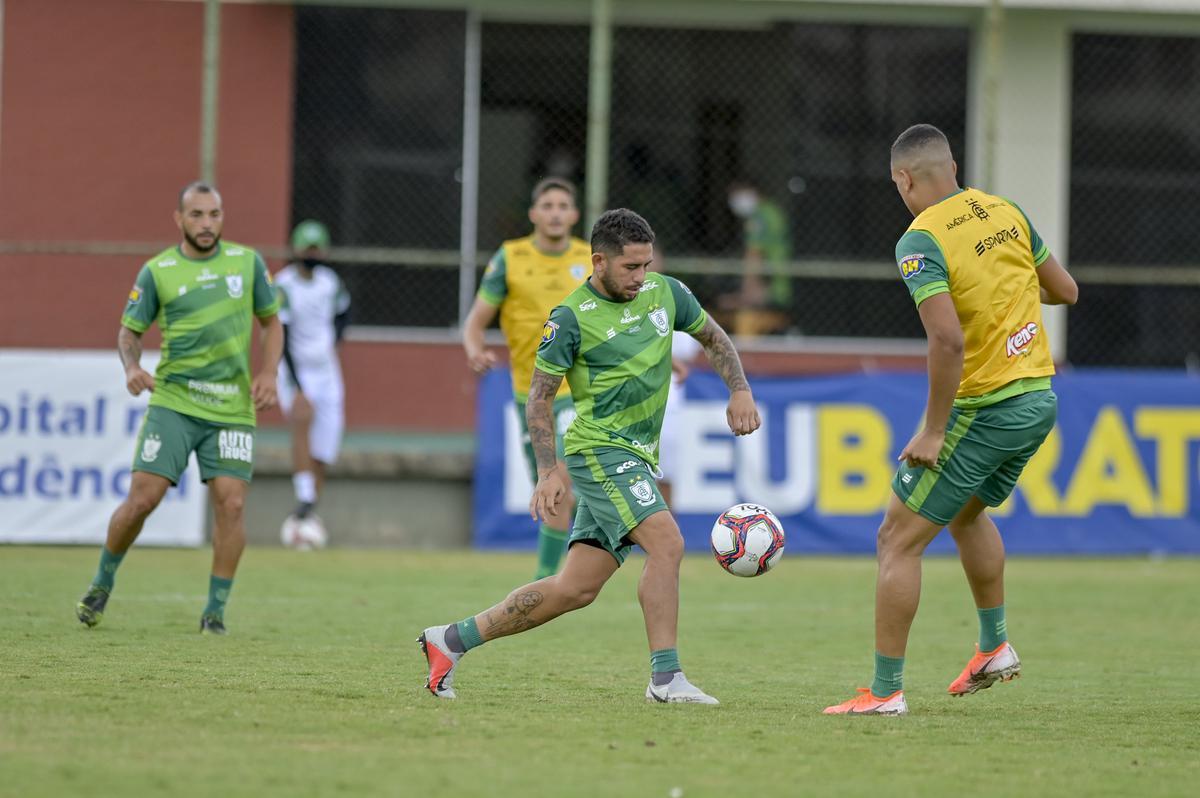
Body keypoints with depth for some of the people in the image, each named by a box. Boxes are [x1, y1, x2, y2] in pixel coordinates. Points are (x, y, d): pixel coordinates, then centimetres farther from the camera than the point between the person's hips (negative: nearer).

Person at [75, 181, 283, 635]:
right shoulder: (157, 271, 1)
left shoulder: (246, 262, 6)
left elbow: (271, 322, 16)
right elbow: (130, 330, 8)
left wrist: (268, 373, 0)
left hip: (232, 407, 1)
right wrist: (132, 367, -13)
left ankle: (216, 610, 2)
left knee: (230, 503, -11)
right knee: (142, 498, -8)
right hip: (173, 400, -1)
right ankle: (102, 583, 16)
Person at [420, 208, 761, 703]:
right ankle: (666, 678, -22)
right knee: (667, 542, -24)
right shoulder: (572, 319, -10)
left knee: (576, 589, 5)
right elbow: (540, 394, -5)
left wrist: (739, 390, 7)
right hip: (601, 449, -7)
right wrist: (549, 471, -13)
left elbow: (714, 338, 23)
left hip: (637, 458, 7)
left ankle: (451, 640, 14)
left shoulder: (666, 293, 7)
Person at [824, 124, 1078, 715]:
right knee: (967, 510, 33)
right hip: (1039, 400, 8)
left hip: (984, 410, -8)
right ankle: (994, 647, 34)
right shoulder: (1007, 212, 5)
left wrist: (933, 430, -19)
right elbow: (1066, 291, 13)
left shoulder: (921, 241, -17)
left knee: (899, 539, 1)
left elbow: (948, 338, -27)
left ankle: (886, 689, 1)